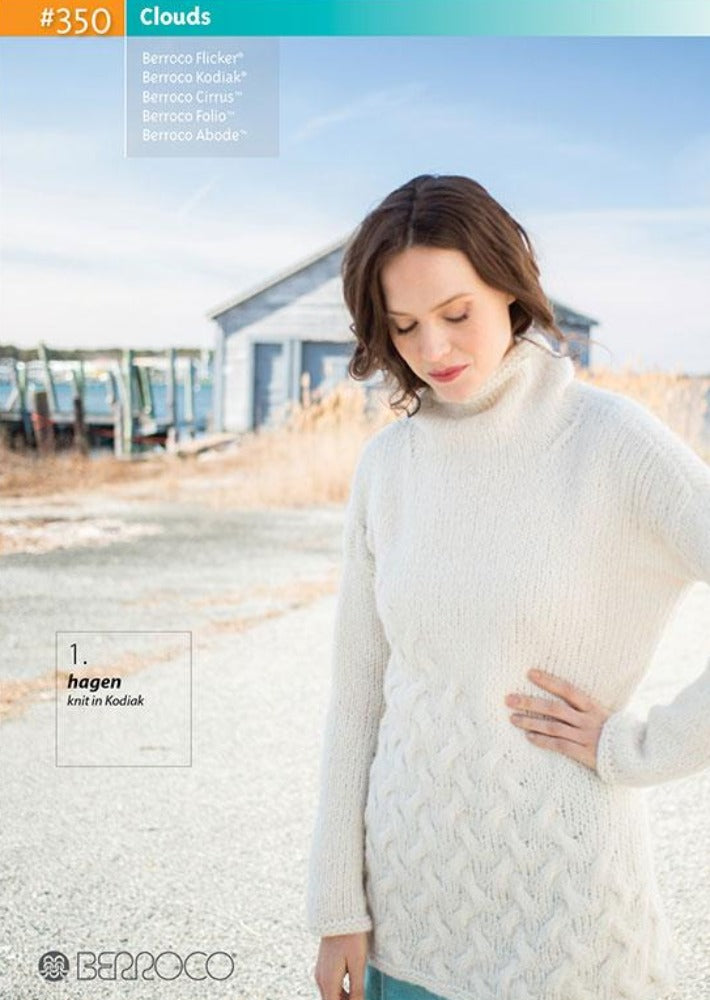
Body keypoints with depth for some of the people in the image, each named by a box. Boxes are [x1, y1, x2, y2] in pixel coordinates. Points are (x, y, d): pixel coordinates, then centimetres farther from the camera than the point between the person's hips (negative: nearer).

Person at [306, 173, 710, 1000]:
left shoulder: (613, 441, -13)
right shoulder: (388, 463, 1)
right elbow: (358, 687, 3)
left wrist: (635, 748, -14)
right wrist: (340, 905, 3)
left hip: (561, 909, -4)